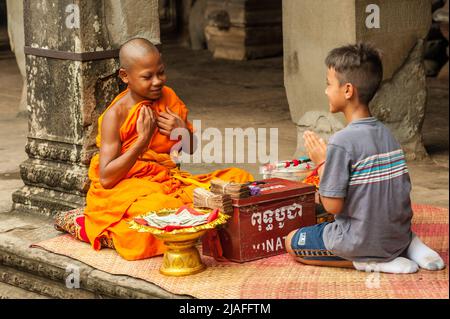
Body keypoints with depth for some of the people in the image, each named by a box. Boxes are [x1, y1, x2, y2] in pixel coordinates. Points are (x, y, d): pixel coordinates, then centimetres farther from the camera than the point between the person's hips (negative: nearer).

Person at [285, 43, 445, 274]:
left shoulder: (341, 142, -21)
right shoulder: (387, 135, 2)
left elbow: (332, 206, -18)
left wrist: (321, 163, -4)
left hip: (363, 243, -7)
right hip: (399, 236, 7)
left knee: (292, 242, 13)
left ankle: (370, 262, -4)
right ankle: (408, 247, 8)